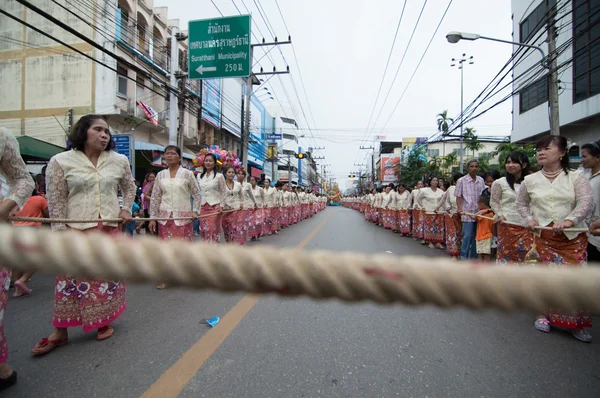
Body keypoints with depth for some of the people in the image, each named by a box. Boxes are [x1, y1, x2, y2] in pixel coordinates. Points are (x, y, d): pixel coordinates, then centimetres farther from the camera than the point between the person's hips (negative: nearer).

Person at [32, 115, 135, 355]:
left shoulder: (119, 161, 4)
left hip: (110, 229, 2)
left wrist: (126, 209, 5)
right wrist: (61, 233, -7)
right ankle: (60, 332, 22)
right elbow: (56, 202, -3)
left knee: (109, 277, 10)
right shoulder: (60, 162, -3)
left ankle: (104, 322, 29)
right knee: (71, 280, 5)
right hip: (76, 230, -2)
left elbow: (129, 188, 19)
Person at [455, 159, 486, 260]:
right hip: (467, 213, -4)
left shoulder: (481, 180, 9)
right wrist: (460, 209, -13)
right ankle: (463, 257, 4)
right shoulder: (462, 181, -2)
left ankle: (474, 257, 21)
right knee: (467, 236, -6)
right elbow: (458, 197, -1)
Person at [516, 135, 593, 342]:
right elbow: (521, 204, 15)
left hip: (572, 237, -1)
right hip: (543, 236, 1)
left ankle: (577, 323, 17)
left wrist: (569, 220, -25)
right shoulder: (530, 180, 6)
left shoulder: (576, 176, 0)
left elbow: (586, 202, -10)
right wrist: (529, 219, -2)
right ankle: (546, 314, 21)